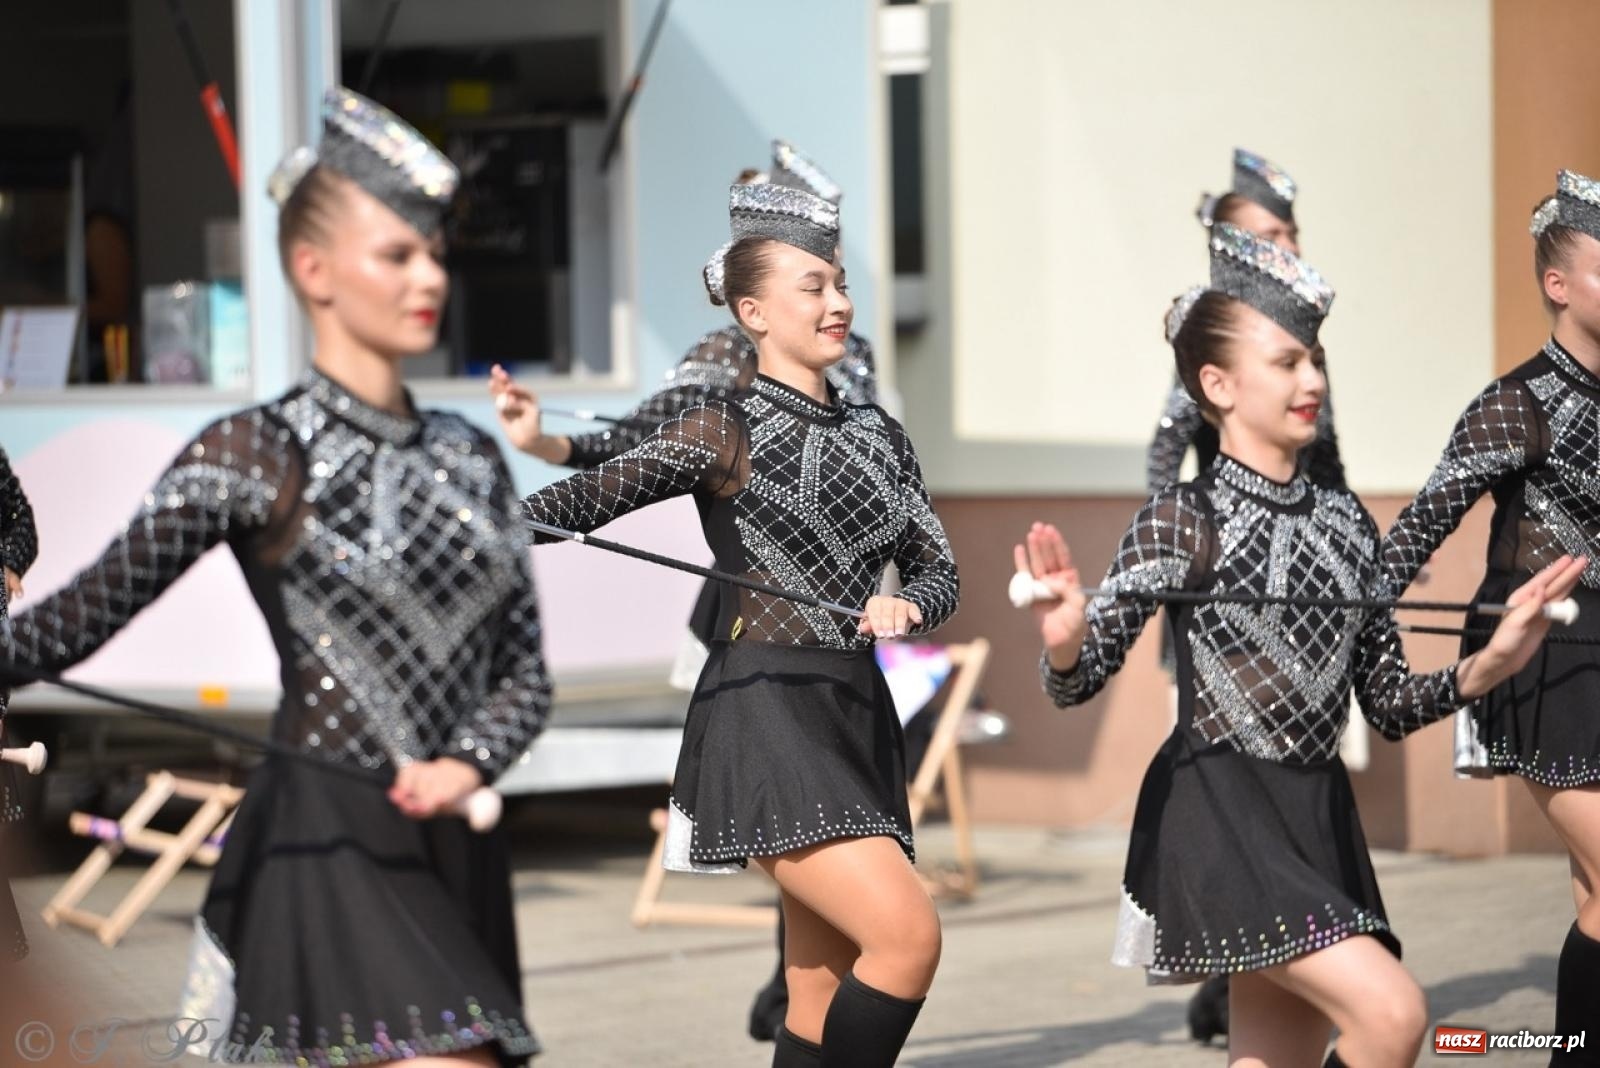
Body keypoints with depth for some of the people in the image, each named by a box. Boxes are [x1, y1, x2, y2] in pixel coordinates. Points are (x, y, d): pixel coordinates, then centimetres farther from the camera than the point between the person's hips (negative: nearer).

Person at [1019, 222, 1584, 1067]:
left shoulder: (1345, 520, 10)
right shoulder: (1181, 520, -7)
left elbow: (1389, 705, 13)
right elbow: (1079, 681, -12)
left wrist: (1482, 670, -3)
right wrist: (1065, 644, -35)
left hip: (1317, 817, 7)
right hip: (1217, 815, -7)